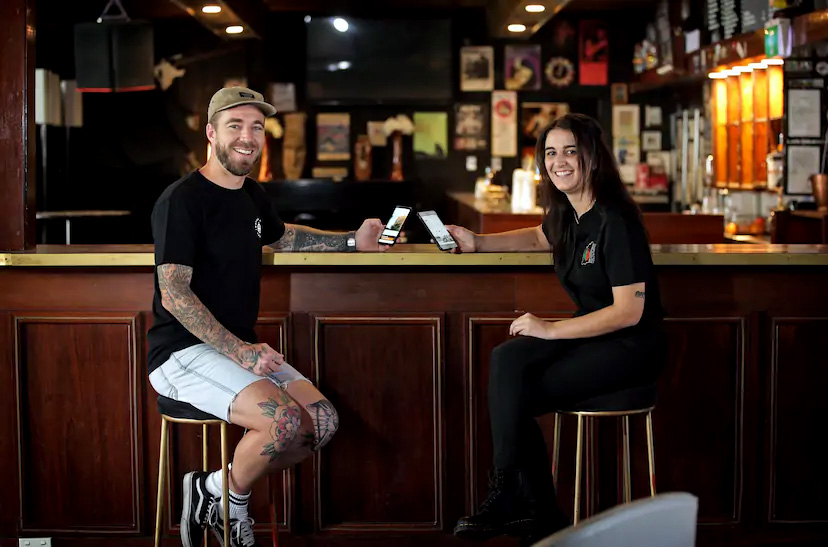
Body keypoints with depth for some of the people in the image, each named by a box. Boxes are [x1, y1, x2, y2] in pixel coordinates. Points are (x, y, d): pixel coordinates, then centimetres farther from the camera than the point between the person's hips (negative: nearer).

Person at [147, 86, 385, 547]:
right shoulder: (182, 200, -13)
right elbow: (174, 295, -19)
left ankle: (218, 493, 6)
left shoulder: (253, 196, 12)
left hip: (242, 348, 9)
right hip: (183, 352, -8)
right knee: (284, 421, -28)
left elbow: (282, 237, 35)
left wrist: (352, 242, 23)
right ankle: (227, 496, 0)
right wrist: (240, 352, -25)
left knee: (324, 422, -6)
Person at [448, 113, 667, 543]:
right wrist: (477, 243, 19)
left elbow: (629, 312, -23)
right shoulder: (567, 213, 6)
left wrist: (551, 330, -21)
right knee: (507, 361, -17)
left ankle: (506, 501, 3)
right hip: (593, 334, 8)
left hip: (631, 349, -8)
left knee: (513, 396, -18)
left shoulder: (616, 221, -20)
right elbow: (539, 238, 32)